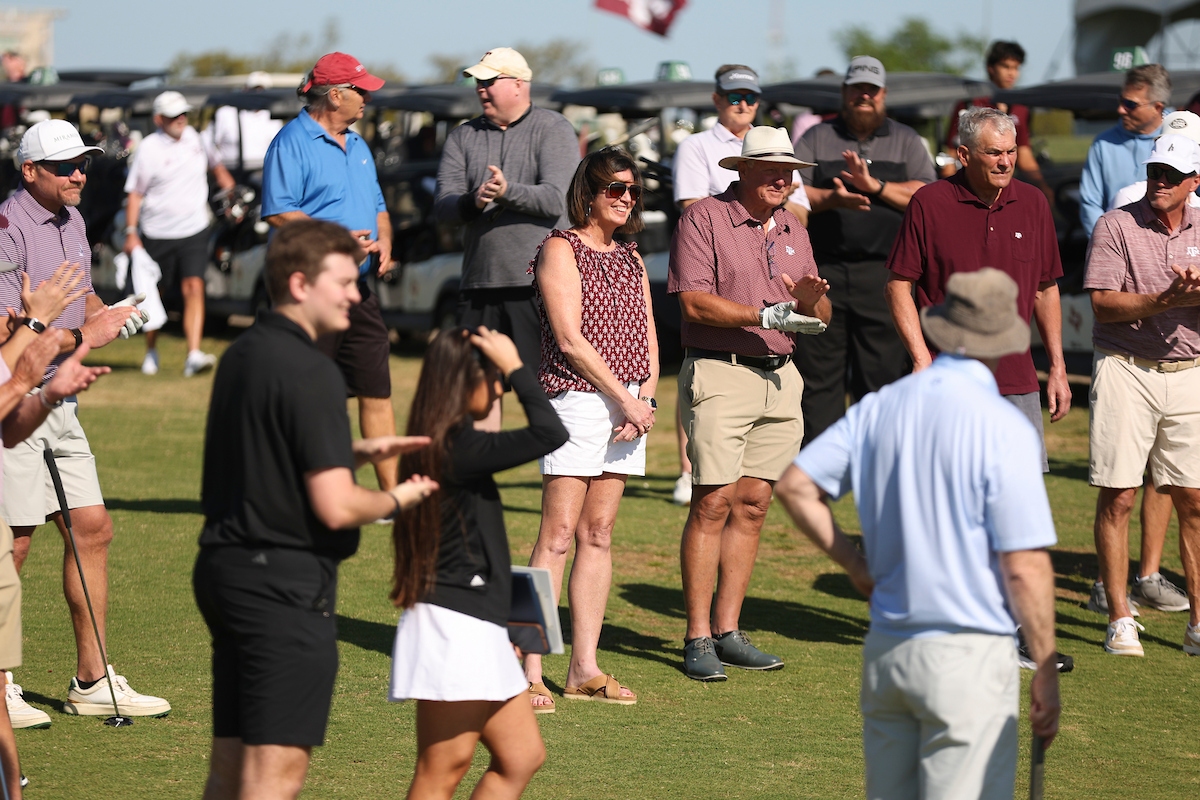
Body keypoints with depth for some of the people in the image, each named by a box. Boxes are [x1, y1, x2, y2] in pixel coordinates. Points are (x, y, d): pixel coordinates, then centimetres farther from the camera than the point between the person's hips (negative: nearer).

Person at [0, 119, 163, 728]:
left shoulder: (72, 221, 13)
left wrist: (111, 314, 6)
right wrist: (83, 337, -21)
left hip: (59, 400, 9)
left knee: (91, 529, 10)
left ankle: (92, 683, 19)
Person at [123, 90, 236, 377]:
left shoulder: (193, 137, 6)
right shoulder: (148, 148, -7)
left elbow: (214, 165, 25)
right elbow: (134, 194, -4)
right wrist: (131, 232, -10)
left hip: (193, 231, 2)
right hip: (157, 233, -2)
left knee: (194, 288, -14)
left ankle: (194, 355, -22)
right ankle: (151, 352, 30)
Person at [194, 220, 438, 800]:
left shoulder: (242, 355, 13)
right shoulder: (309, 372, -16)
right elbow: (336, 507, -19)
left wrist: (356, 452, 16)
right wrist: (396, 499, 0)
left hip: (224, 568, 9)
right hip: (286, 582, -9)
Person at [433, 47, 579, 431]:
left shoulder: (554, 129, 2)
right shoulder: (463, 137, 14)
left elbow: (557, 199, -10)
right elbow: (442, 207, 3)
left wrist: (509, 192, -25)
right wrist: (472, 202, -18)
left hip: (540, 284, -4)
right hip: (480, 285, 5)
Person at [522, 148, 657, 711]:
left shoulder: (631, 259, 18)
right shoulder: (561, 248, -3)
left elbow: (647, 337, 15)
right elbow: (570, 338, -11)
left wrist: (647, 397, -2)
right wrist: (625, 398, -12)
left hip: (629, 404, 7)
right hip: (576, 397, -7)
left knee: (598, 536, 7)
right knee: (558, 536, -10)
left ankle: (583, 669, 9)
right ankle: (531, 673, -11)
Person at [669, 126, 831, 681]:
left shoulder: (792, 230, 17)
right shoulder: (704, 220, -3)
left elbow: (818, 319, 16)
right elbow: (695, 302, -13)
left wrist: (811, 300, -8)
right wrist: (767, 314, -20)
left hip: (780, 379, 6)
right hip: (719, 372, -6)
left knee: (753, 505, 6)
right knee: (713, 502, -10)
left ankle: (727, 630, 11)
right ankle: (697, 639, -7)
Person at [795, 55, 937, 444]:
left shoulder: (906, 142, 14)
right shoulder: (816, 139, 14)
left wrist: (874, 186, -11)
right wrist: (831, 198, -16)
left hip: (883, 274, 0)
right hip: (824, 271, 0)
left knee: (882, 375, -2)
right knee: (818, 376, 0)